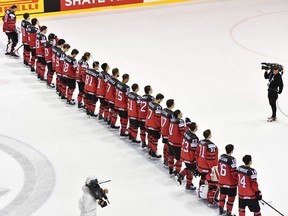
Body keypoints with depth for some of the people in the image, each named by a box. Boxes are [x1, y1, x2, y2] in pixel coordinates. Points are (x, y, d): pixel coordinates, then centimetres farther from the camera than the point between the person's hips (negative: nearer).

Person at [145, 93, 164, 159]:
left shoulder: (150, 103, 1)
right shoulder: (158, 107, -25)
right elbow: (158, 118, -22)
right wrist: (160, 127, -11)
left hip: (148, 124, 9)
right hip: (154, 126, -9)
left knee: (150, 137, 20)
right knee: (155, 139, 3)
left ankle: (150, 151, 32)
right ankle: (153, 154, 10)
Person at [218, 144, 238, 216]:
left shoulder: (221, 157, -4)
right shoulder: (232, 160, -25)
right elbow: (234, 172, -21)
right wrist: (237, 180, -5)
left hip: (221, 181, 7)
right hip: (230, 183, -7)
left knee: (222, 195, 23)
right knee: (231, 197, 8)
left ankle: (221, 210, 32)